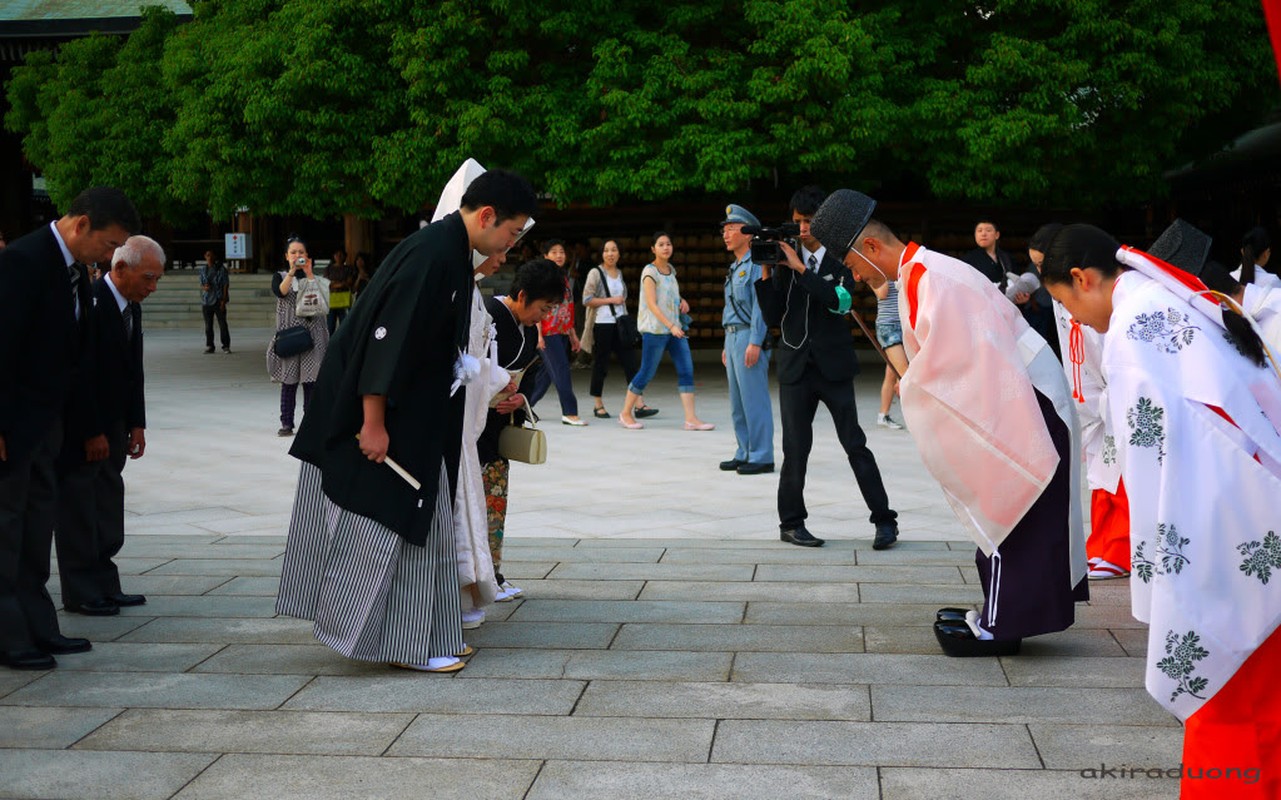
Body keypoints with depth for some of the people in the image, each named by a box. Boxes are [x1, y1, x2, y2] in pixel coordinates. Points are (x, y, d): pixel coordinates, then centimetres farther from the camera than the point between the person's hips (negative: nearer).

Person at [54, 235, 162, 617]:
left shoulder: (132, 308, 9)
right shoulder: (90, 303, -19)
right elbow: (80, 374, -21)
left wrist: (136, 424, 8)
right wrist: (91, 433, -18)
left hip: (111, 428, 9)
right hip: (80, 432, -9)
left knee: (108, 509, 11)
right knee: (78, 513, -1)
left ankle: (104, 586, 17)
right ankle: (81, 593, 6)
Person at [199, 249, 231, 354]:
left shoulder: (221, 269, -1)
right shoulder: (203, 270, 11)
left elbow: (226, 285, -2)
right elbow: (201, 285, 18)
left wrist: (223, 300, -9)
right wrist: (204, 287, -7)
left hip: (218, 301, -4)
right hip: (206, 301, 4)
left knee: (223, 324, -4)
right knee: (208, 326, 5)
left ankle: (226, 346, 2)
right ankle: (209, 347, 12)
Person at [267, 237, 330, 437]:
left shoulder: (313, 276, 13)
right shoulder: (280, 276, 10)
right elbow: (280, 292, -12)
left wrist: (309, 273, -11)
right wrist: (292, 271, -17)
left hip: (312, 333, 1)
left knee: (311, 379, -2)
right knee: (288, 380, -3)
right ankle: (287, 423, 2)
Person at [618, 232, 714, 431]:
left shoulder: (671, 270, 13)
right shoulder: (650, 271, -9)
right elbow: (652, 304, -16)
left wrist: (681, 300, 7)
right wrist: (670, 326, -24)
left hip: (674, 327, 7)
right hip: (655, 328, -7)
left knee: (686, 370, -2)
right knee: (647, 373, -2)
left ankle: (691, 419, -3)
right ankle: (626, 413, 15)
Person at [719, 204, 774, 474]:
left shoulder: (756, 264, -9)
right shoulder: (735, 268, 19)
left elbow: (760, 305, -16)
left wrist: (755, 342, -21)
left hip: (750, 336, -10)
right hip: (733, 337, 10)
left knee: (754, 399, -8)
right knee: (737, 402, 12)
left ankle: (761, 457, -5)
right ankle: (744, 454, 18)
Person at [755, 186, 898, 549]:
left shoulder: (842, 260, 0)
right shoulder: (785, 262, 5)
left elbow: (840, 301, -18)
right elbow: (773, 317, 2)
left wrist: (800, 267, -19)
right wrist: (767, 273, -9)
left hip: (833, 365, -2)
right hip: (795, 366, 2)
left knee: (855, 444, -1)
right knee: (796, 448, 5)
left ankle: (884, 520, 6)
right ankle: (791, 522, 16)